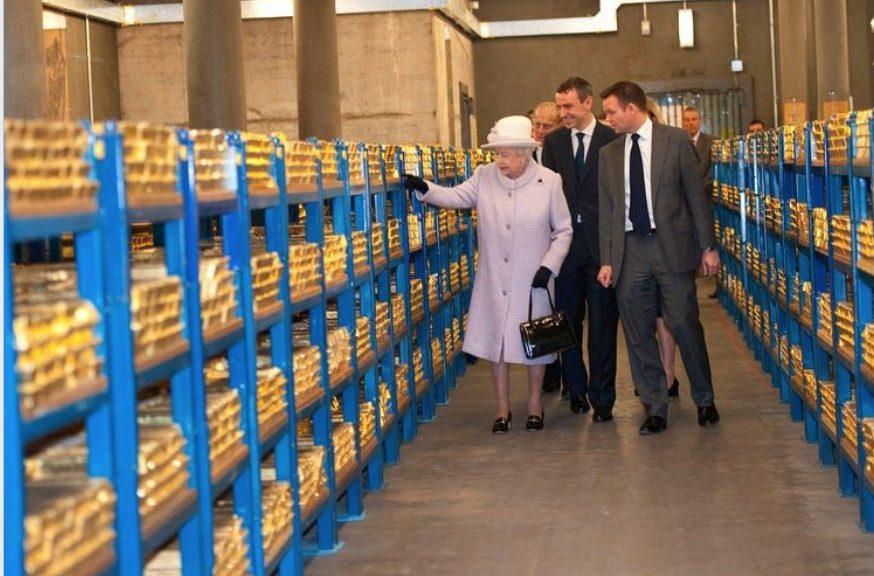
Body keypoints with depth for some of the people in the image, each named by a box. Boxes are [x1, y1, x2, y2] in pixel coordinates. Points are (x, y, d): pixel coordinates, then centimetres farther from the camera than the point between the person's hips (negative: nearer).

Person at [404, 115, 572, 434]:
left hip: (532, 280, -2)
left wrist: (549, 266, -10)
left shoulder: (549, 181, -6)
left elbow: (563, 230, -1)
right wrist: (424, 189, -23)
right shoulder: (484, 177, -1)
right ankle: (503, 408, 21)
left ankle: (535, 404, 26)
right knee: (495, 340, 7)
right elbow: (455, 197, -6)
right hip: (494, 281, 2)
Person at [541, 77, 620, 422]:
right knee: (567, 320, 8)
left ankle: (602, 397, 7)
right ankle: (576, 389, 22)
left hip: (602, 242, -3)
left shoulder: (612, 140, -1)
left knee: (602, 323, 0)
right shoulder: (553, 142, 8)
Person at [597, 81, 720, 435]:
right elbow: (606, 211, 11)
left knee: (685, 326, -1)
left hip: (671, 246, -3)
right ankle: (655, 409, 13)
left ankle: (704, 400, 17)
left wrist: (707, 246, -2)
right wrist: (607, 260, 4)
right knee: (638, 335, 4)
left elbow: (697, 195, 0)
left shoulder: (675, 141, 0)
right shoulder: (609, 154, 10)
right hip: (630, 250, 3)